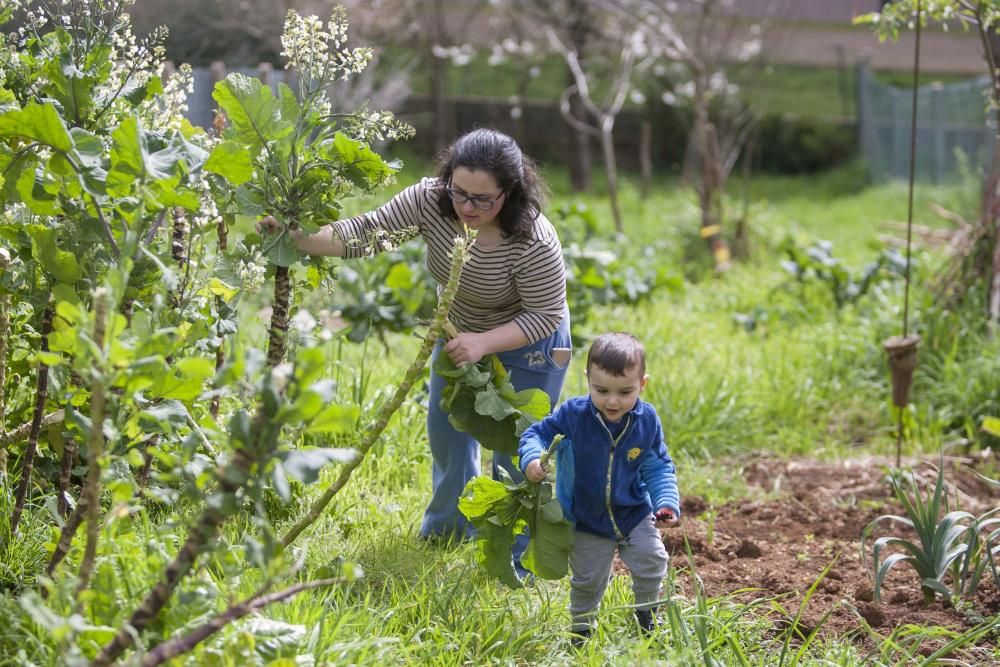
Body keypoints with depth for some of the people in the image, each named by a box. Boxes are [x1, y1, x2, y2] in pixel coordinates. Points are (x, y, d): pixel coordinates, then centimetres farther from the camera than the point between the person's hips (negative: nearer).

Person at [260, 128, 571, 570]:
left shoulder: (533, 243, -39)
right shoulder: (430, 201, -27)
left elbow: (546, 315, -29)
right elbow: (364, 234, -26)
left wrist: (483, 343, -40)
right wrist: (295, 238, -39)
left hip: (525, 343, -6)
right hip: (461, 332, 6)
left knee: (515, 450, -1)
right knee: (446, 430, 20)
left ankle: (514, 562, 18)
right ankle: (450, 526, 44)